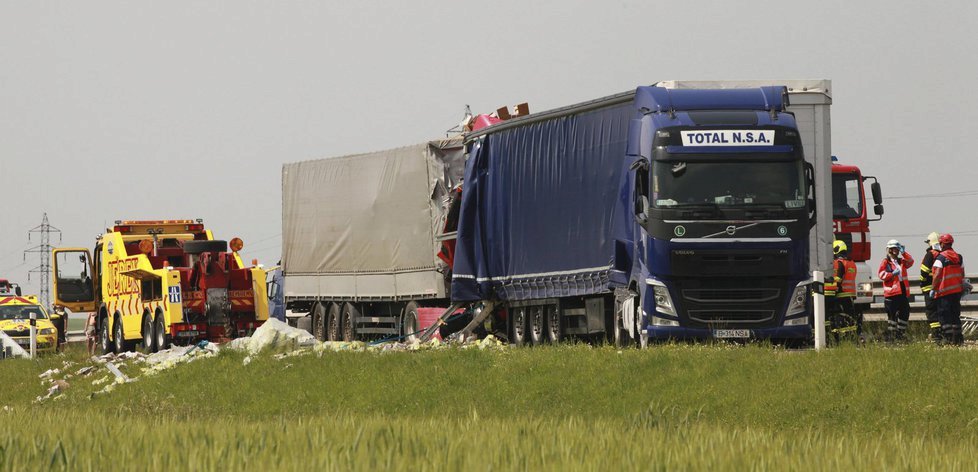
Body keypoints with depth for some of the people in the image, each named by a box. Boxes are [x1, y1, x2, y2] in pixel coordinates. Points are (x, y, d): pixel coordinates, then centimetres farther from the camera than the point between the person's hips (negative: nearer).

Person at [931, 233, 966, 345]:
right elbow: (962, 275, 12)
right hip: (957, 290, 6)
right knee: (955, 314, 13)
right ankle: (958, 337, 12)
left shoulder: (940, 258, -12)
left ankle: (949, 337, -11)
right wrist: (962, 286, 22)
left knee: (944, 315, -2)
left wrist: (933, 289, -11)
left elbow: (937, 275, -17)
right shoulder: (959, 257, 8)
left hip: (944, 291, -6)